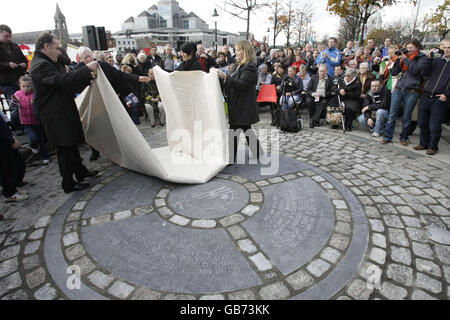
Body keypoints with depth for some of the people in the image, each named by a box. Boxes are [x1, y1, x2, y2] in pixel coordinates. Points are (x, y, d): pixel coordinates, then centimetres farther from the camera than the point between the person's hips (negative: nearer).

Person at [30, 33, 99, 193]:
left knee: (71, 144, 19)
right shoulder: (41, 65, -19)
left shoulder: (44, 63, 15)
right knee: (65, 149, -1)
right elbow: (62, 79, -33)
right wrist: (86, 69, -26)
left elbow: (62, 82, 18)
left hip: (62, 113, 11)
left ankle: (80, 171, 34)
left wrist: (88, 77, 11)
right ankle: (68, 184, 11)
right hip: (57, 118, -11)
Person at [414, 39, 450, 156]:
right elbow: (424, 73, 2)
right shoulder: (436, 60, 14)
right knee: (423, 123, 9)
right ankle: (424, 144, 25)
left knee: (434, 126, -4)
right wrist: (429, 58, -5)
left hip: (440, 99, -3)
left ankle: (433, 147, 13)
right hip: (426, 96, 4)